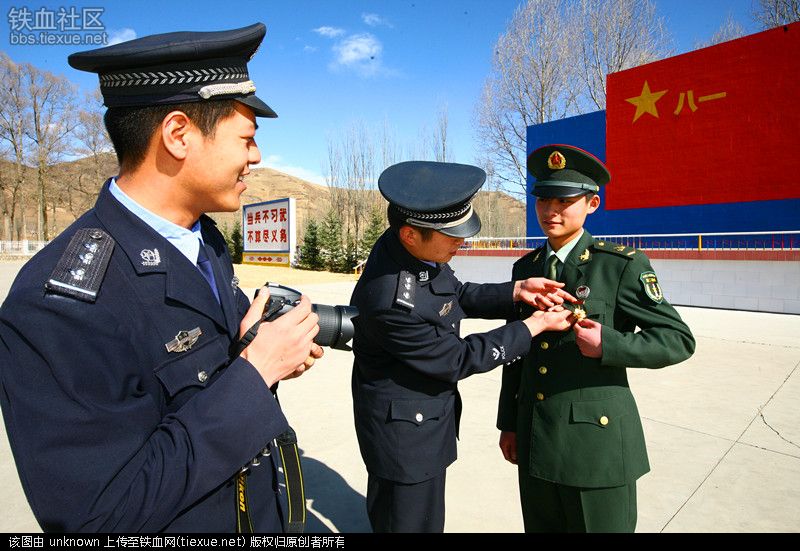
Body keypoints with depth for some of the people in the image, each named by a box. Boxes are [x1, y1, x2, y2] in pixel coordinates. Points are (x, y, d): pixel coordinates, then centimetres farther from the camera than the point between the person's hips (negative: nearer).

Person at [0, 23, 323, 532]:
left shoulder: (206, 239, -5)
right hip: (178, 517, -6)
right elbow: (101, 511, -27)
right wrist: (254, 371, -27)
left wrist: (276, 351, -11)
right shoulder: (57, 303, -28)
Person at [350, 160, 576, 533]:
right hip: (406, 434, -8)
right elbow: (456, 360, -21)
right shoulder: (391, 301, -35)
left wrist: (517, 291, -10)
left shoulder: (417, 247, -11)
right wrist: (534, 326, -14)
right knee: (414, 521, 14)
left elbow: (458, 296, 6)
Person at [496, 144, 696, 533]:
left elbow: (678, 339, -6)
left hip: (596, 440, -4)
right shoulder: (525, 267, 5)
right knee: (541, 526, 18)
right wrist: (509, 423, 12)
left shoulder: (622, 265, -10)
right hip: (535, 439, 5)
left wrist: (609, 345, -24)